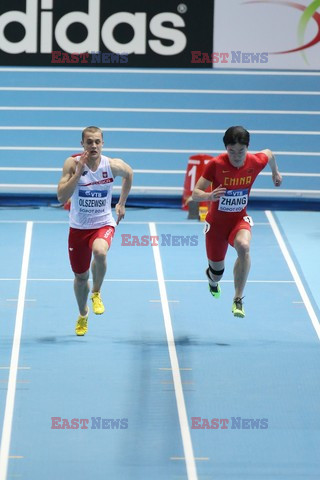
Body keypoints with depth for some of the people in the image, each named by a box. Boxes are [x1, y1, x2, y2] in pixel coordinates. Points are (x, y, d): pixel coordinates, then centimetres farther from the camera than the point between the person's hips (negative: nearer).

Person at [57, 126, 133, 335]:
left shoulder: (112, 165, -11)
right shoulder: (72, 163, -13)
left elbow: (128, 173, 13)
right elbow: (62, 197, -21)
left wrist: (122, 204, 14)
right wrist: (79, 172, -28)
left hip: (103, 224, -1)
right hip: (78, 227, 1)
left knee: (100, 252, -35)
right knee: (80, 276, 14)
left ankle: (96, 293, -6)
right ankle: (83, 315, 44)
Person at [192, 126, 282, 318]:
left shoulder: (256, 162, -15)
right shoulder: (216, 164, -22)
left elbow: (269, 154, 10)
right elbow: (195, 193, -21)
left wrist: (276, 172, 27)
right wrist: (209, 196, -43)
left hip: (240, 219, 1)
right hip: (216, 221, 0)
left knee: (243, 246, -36)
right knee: (217, 272, 12)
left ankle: (238, 300, -29)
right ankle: (212, 279, 55)